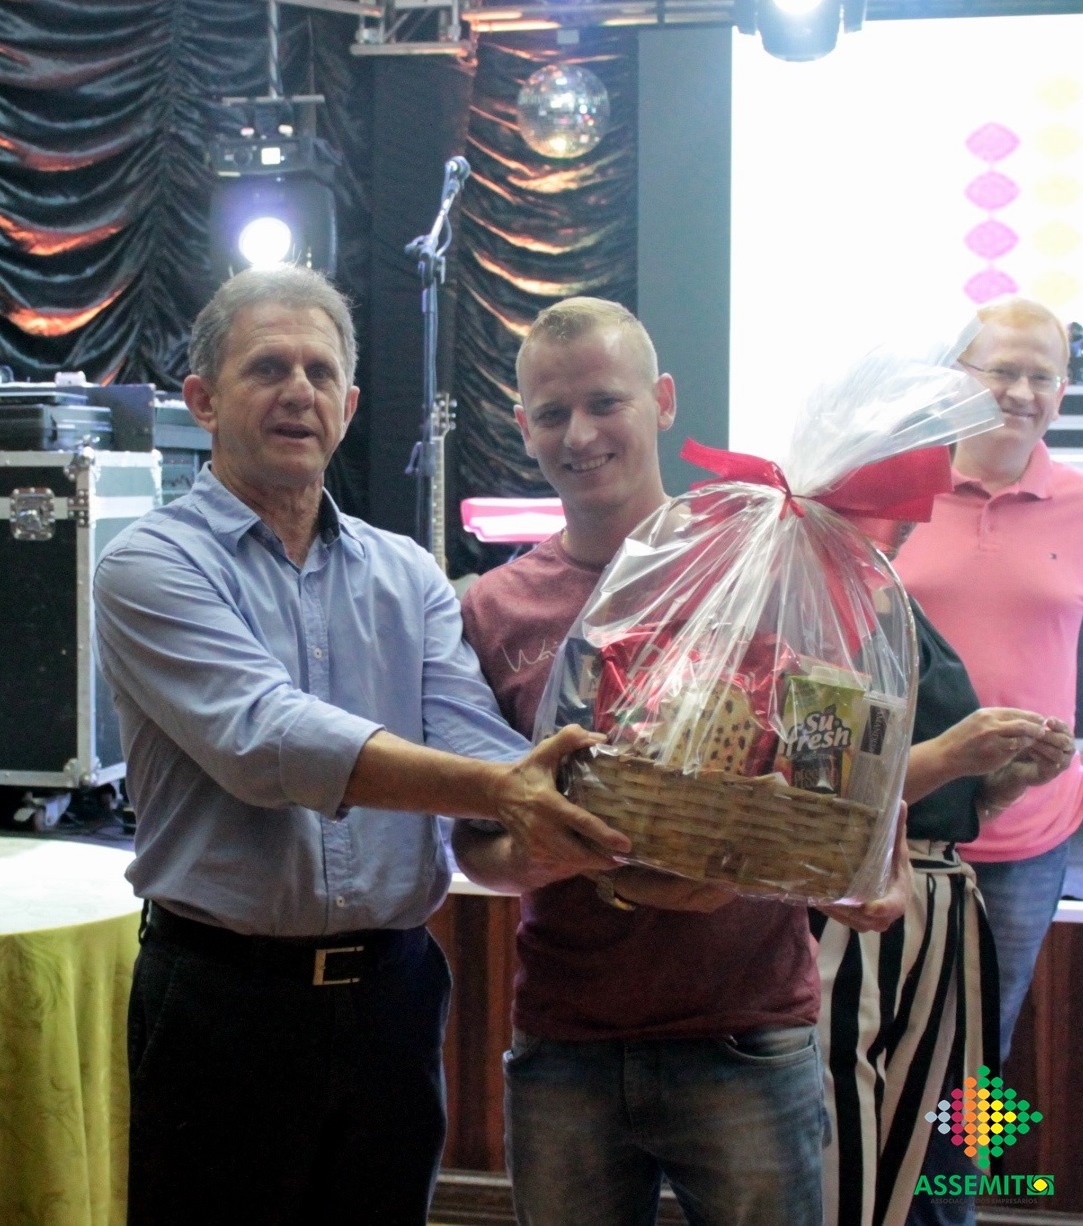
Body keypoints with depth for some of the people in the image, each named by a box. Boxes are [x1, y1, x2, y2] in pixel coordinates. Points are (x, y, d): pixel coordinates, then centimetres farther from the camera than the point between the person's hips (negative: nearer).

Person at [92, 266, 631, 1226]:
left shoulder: (408, 577, 9)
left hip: (393, 992, 5)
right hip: (224, 994, -4)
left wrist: (550, 816, -28)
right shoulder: (152, 567, -7)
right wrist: (492, 789, -35)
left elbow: (470, 741, -5)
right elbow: (267, 741, -23)